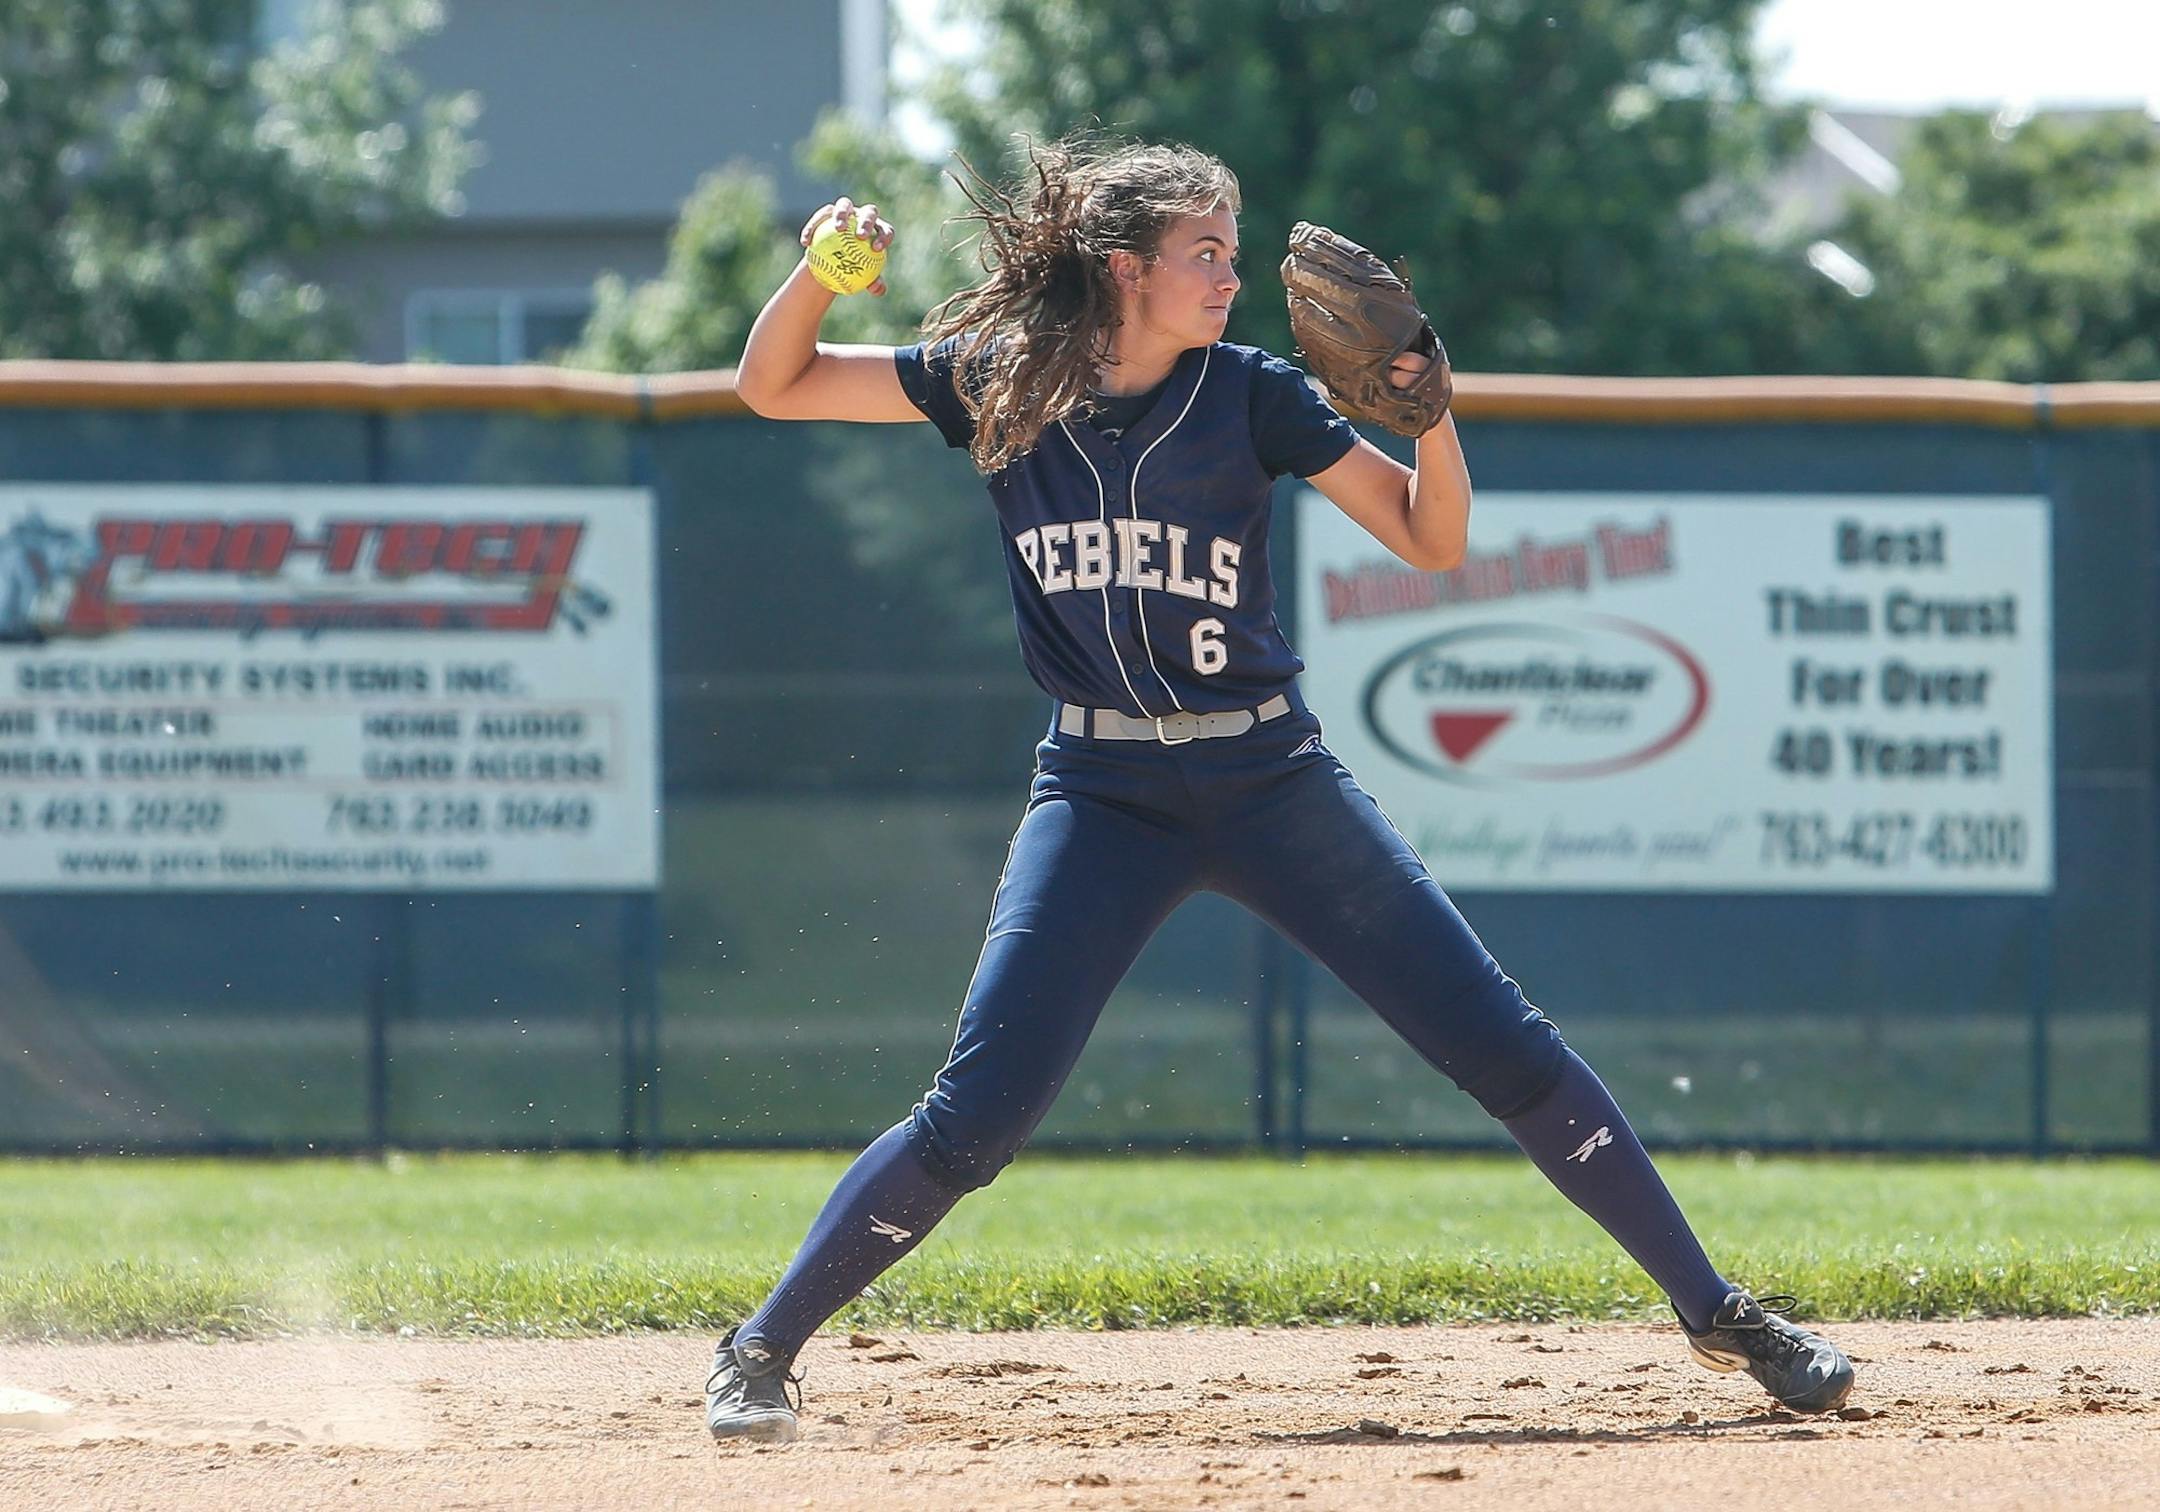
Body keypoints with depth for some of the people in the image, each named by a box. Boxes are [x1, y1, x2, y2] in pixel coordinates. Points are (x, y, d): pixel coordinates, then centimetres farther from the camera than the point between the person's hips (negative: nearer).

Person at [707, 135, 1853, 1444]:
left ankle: (1714, 1310, 5)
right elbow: (773, 388, 2)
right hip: (1101, 795, -1)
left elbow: (1433, 542, -1)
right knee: (980, 1112, -13)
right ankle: (761, 1352, 1)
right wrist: (821, 271, -16)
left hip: (1271, 781, 1)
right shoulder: (1002, 380, -1)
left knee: (1505, 1047, -4)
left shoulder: (1250, 395, -3)